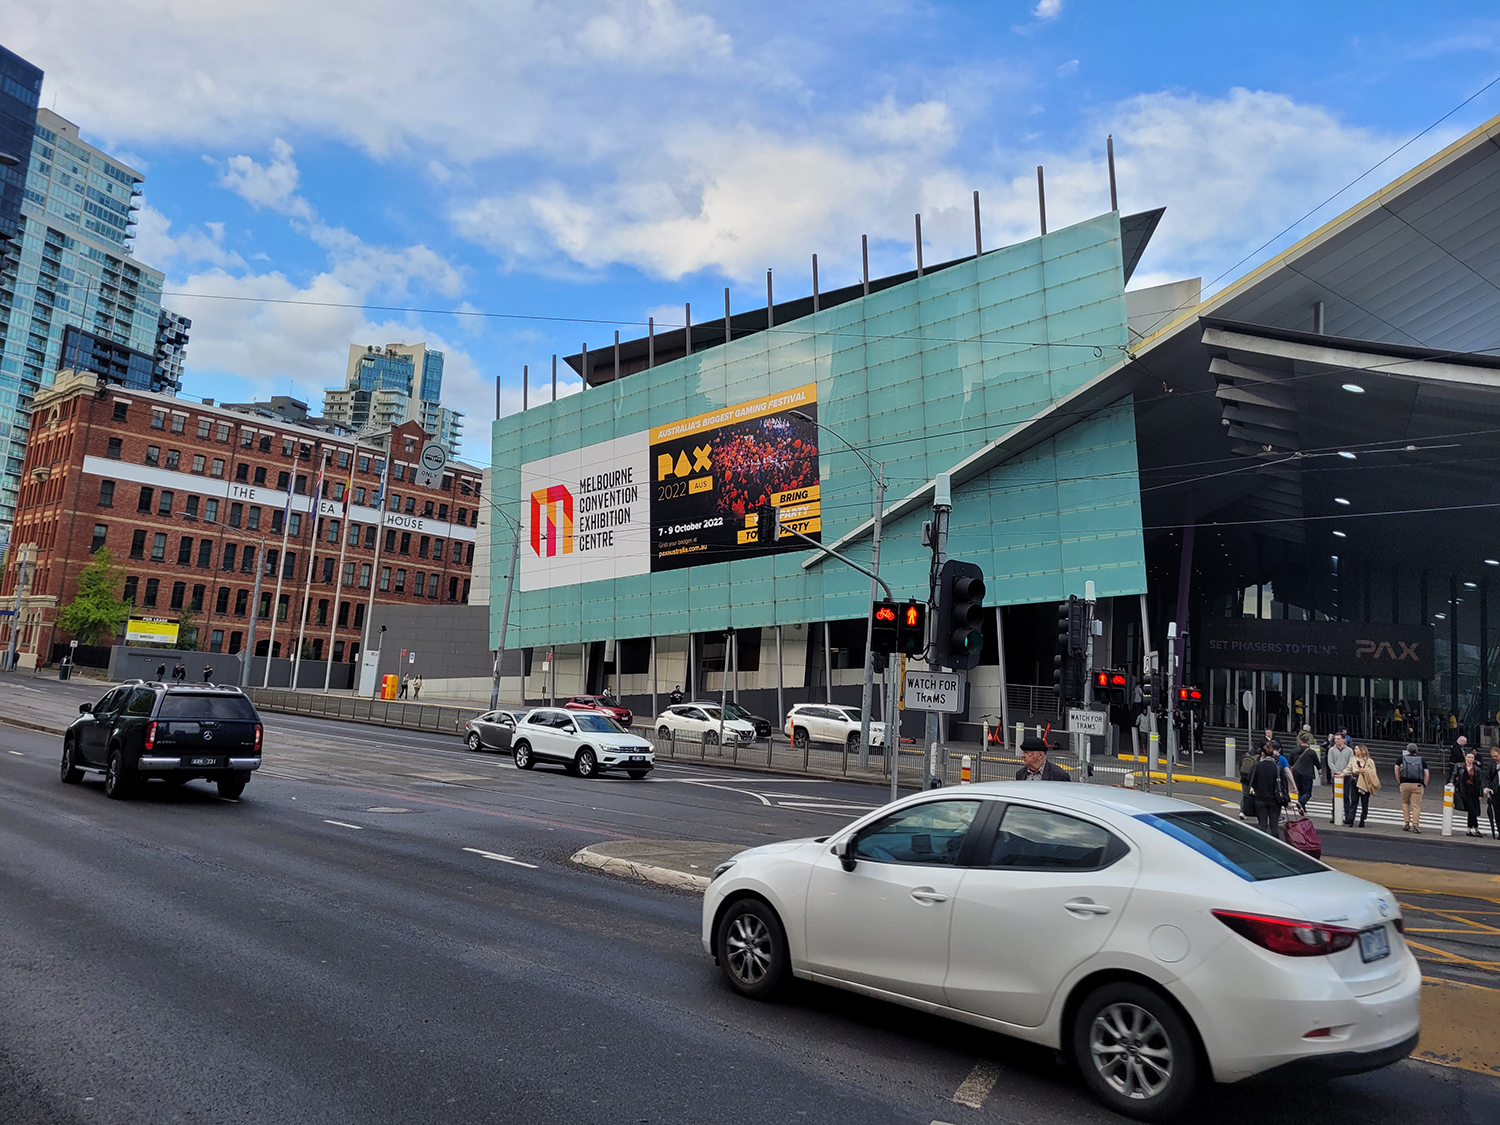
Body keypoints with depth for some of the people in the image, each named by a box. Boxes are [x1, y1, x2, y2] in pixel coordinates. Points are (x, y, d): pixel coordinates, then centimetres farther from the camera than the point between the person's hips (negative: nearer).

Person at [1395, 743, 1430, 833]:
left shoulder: (1402, 758, 10)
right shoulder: (1422, 760, 11)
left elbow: (1396, 770, 2)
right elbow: (1427, 774, 2)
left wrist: (1399, 782, 10)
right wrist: (1424, 785, 12)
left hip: (1405, 784, 0)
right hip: (1418, 785, 0)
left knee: (1405, 803, 18)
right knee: (1416, 806, 1)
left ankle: (1406, 823, 12)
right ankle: (1415, 825, -7)